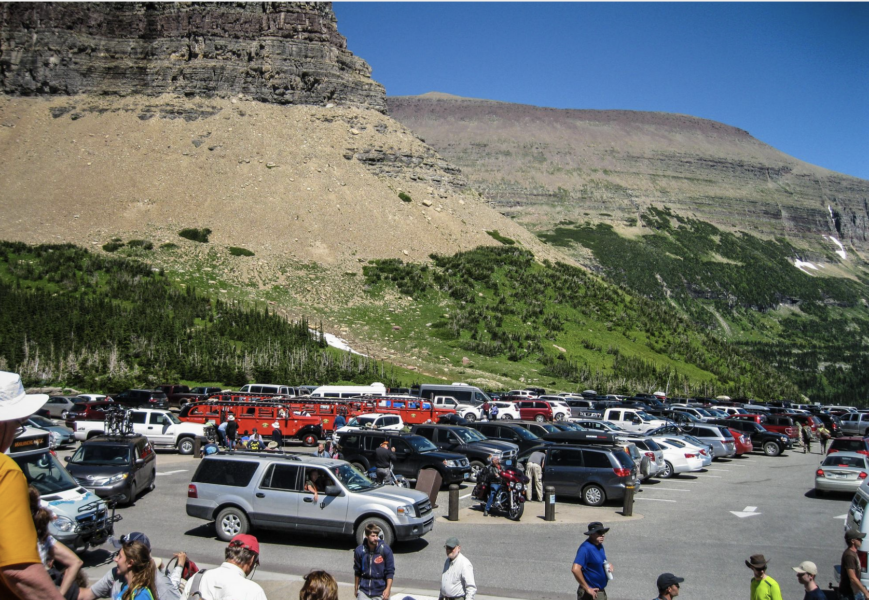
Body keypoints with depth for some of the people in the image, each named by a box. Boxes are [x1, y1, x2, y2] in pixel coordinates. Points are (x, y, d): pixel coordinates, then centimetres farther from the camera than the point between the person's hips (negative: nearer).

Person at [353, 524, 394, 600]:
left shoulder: (385, 550, -11)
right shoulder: (359, 551, -6)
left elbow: (390, 571, -6)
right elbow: (357, 571, 7)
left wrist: (388, 589, -13)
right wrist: (356, 588, 15)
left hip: (380, 591, -1)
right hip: (364, 590, 1)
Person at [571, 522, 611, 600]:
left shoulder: (599, 546, 6)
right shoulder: (585, 548, -22)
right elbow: (575, 569, -32)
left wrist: (608, 566, 0)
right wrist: (587, 588, -24)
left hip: (602, 591, 9)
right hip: (591, 593, -9)